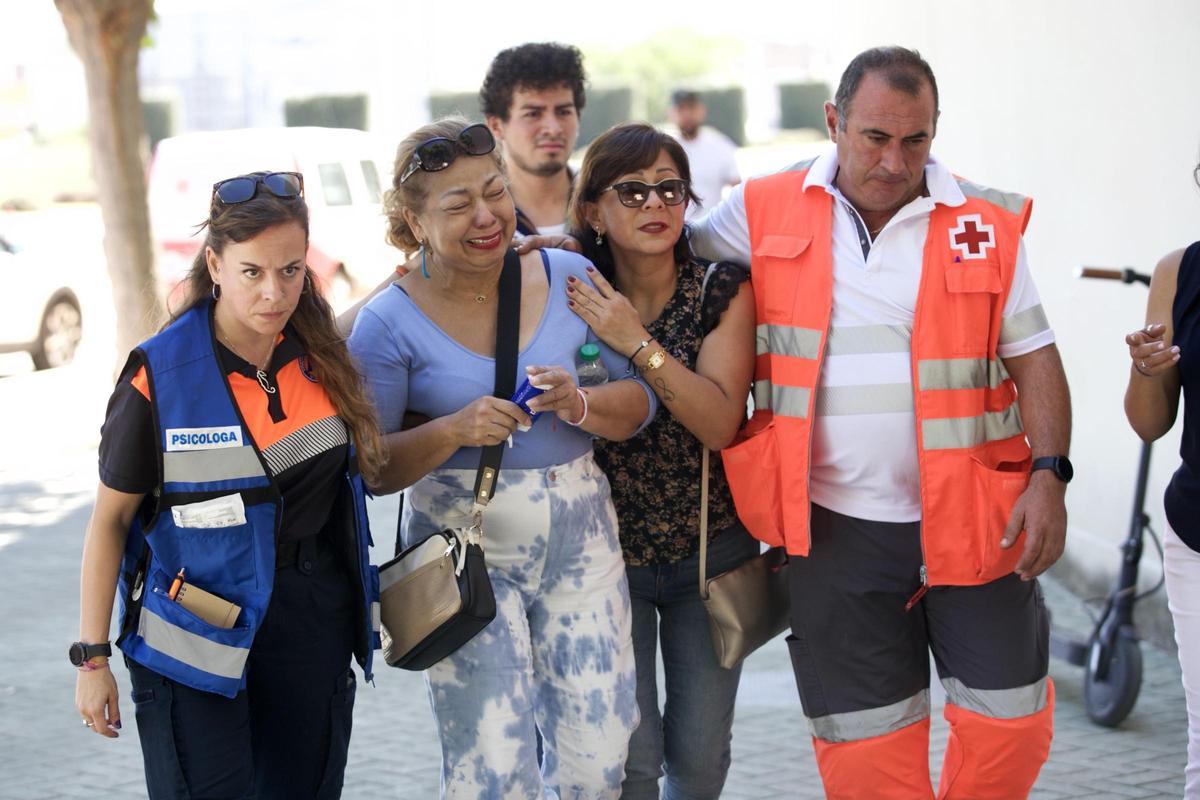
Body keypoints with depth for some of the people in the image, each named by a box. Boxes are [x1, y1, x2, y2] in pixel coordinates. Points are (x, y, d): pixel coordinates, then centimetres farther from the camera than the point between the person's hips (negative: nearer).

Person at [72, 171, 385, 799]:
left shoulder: (320, 355, 0)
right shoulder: (160, 376, -15)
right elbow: (110, 518, -7)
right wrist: (92, 657, -6)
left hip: (313, 620, 5)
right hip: (199, 627, -5)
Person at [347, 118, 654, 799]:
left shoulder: (569, 278, 2)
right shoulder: (391, 322, -7)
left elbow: (640, 404, 5)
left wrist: (579, 405, -16)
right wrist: (454, 431, -24)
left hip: (580, 539, 3)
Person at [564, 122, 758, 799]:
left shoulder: (723, 291, -7)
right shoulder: (569, 298, -7)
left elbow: (720, 424, -19)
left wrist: (638, 343, -25)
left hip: (710, 549, 1)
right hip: (608, 550, -1)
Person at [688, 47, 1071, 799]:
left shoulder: (989, 224, 0)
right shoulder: (766, 213, 1)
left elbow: (1034, 359, 1)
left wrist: (1049, 474, -10)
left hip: (973, 517, 0)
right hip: (836, 530, 0)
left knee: (1011, 719, 3)